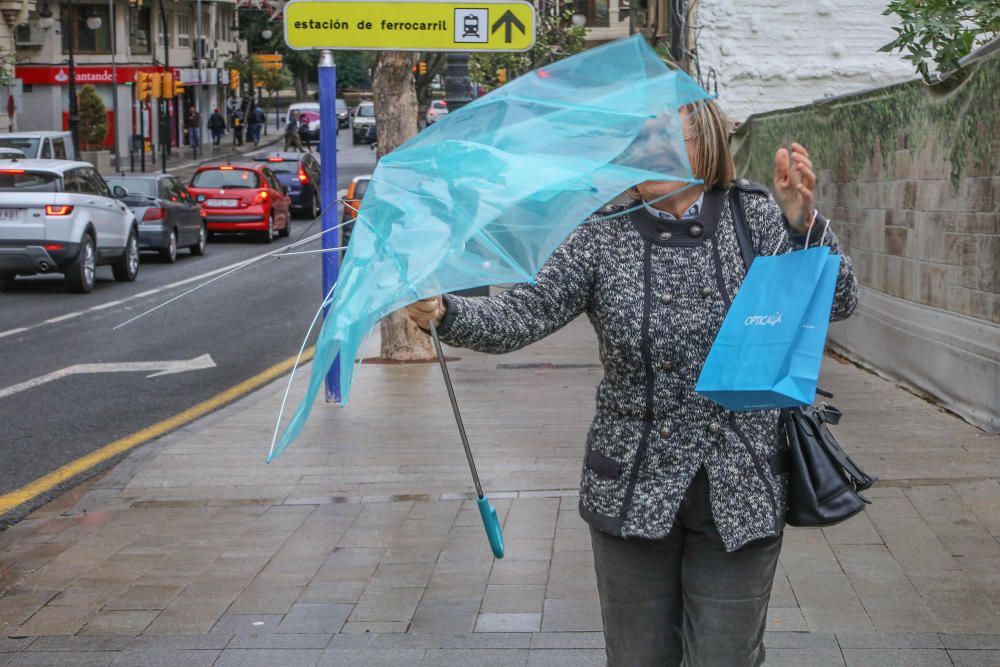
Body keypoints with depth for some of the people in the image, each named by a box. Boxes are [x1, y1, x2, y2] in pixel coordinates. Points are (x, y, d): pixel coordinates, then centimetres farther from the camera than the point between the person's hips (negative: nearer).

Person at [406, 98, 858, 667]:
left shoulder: (756, 217, -1)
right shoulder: (602, 240, -5)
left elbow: (838, 304, -5)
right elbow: (522, 315, -14)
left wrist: (803, 223, -21)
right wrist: (445, 313, -33)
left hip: (742, 490, 0)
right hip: (634, 487, 0)